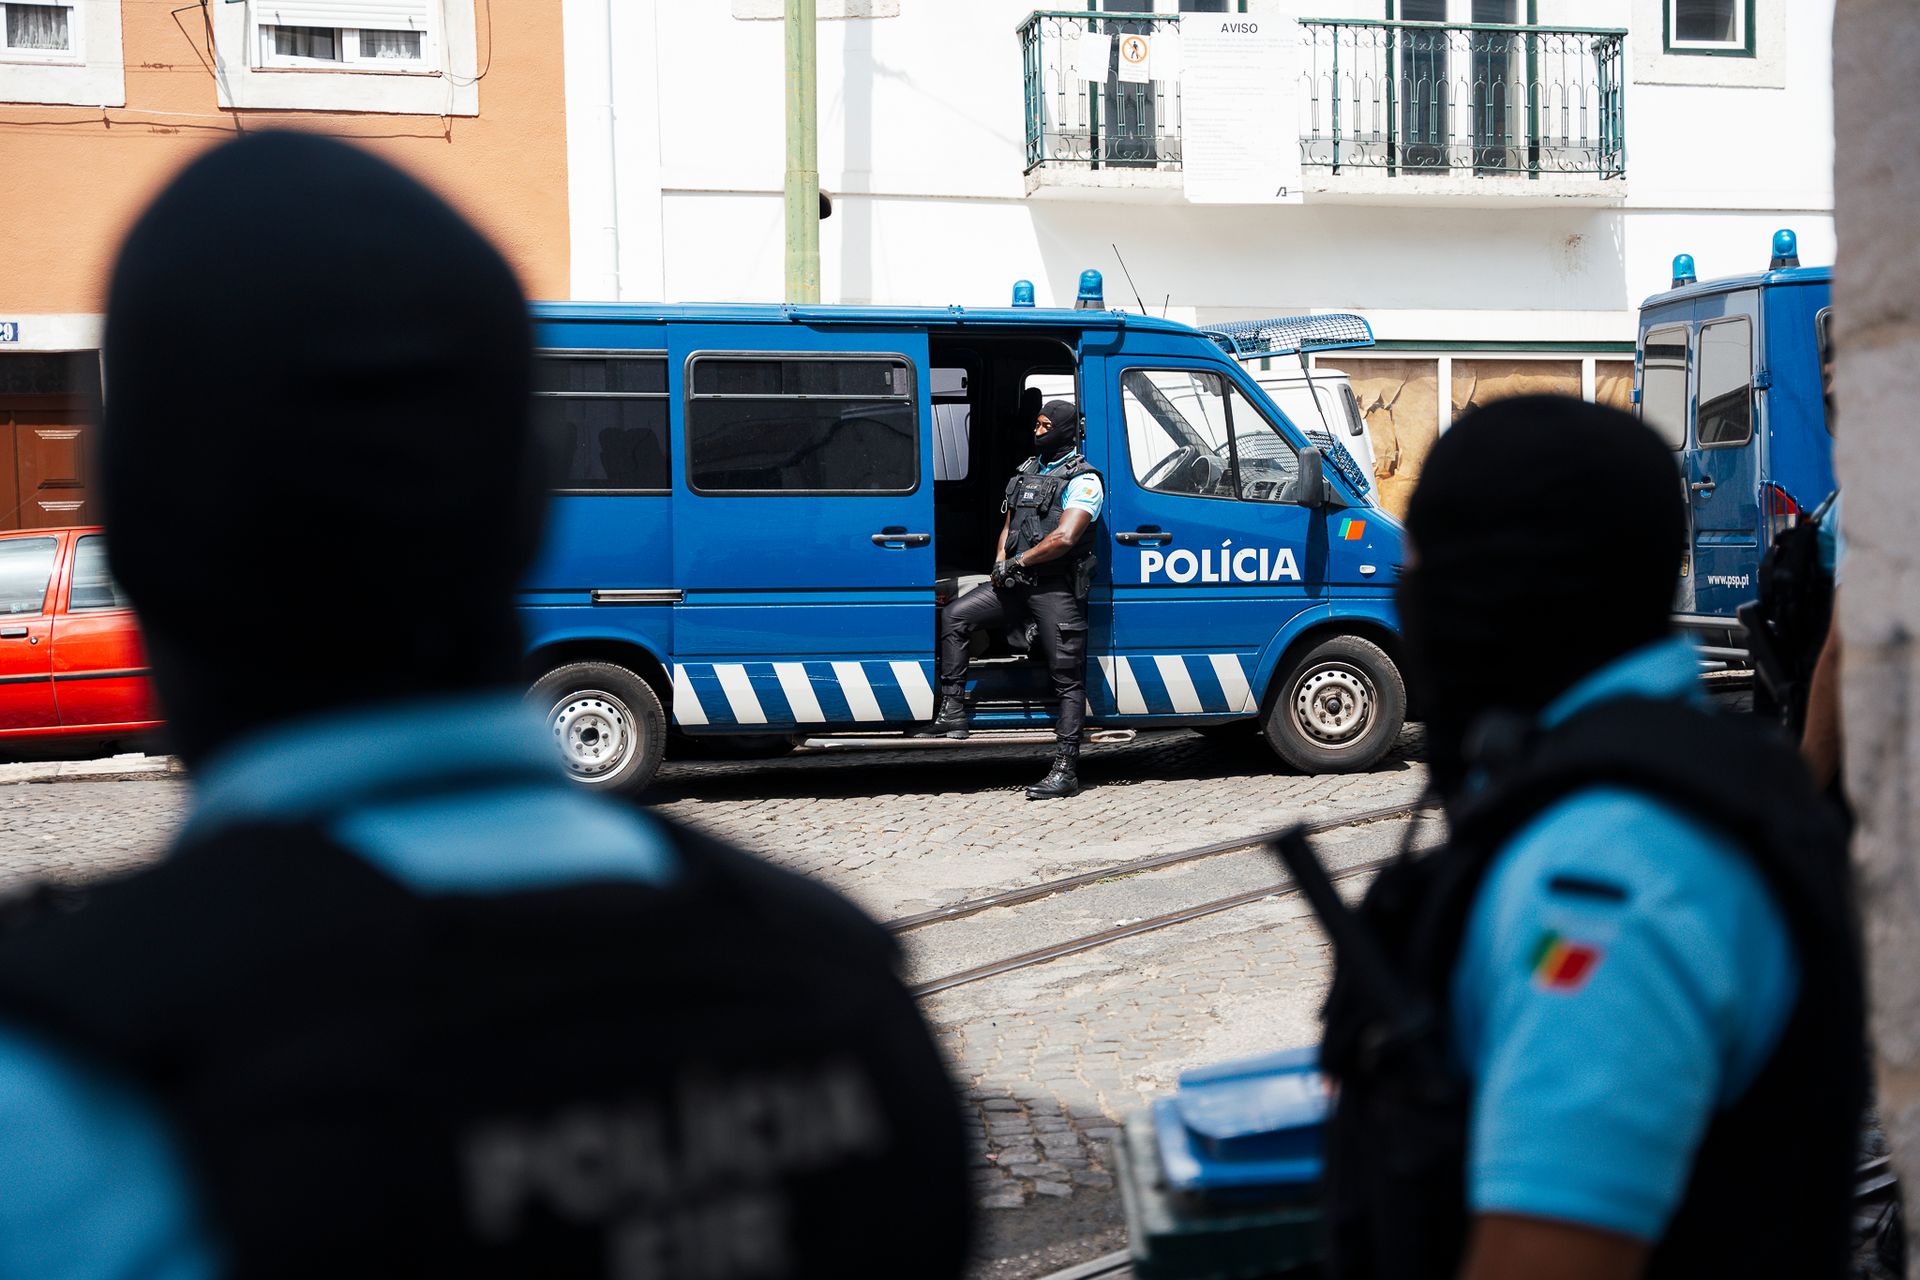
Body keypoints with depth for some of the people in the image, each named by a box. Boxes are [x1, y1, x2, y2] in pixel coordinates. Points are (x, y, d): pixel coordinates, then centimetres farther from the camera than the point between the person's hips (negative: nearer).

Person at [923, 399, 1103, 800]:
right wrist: (1000, 563, 0)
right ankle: (952, 713, -5)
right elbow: (1008, 525, 19)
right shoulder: (1028, 470, 17)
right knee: (954, 615, -5)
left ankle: (1065, 770, -5)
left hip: (1057, 588, -8)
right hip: (1016, 584, 8)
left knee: (1067, 679, -5)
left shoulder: (1083, 480, -8)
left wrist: (1018, 562, -13)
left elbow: (1064, 538, -20)